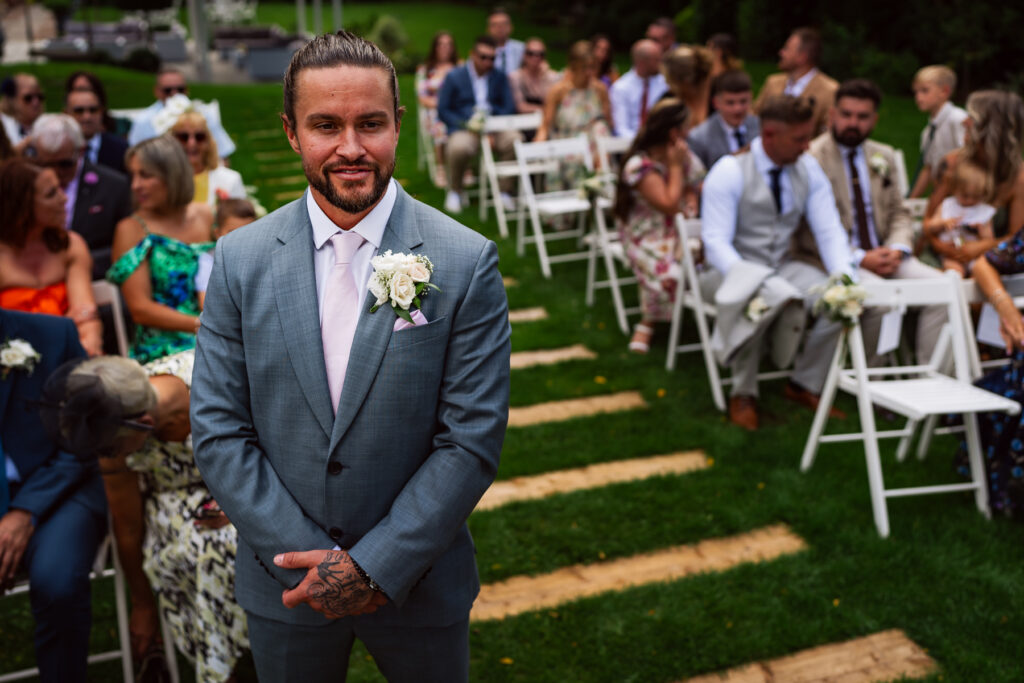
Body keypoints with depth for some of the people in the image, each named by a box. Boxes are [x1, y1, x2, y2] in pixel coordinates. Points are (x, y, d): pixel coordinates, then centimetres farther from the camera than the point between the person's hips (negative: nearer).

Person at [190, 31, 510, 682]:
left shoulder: (468, 262, -12)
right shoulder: (240, 260, -6)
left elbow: (473, 439, -13)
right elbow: (218, 431, -6)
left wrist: (376, 566, -16)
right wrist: (312, 558, -13)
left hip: (418, 578, -1)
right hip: (284, 583, 1)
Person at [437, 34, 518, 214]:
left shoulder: (500, 76, 16)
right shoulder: (454, 76, 7)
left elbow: (509, 107, 10)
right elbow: (443, 110, 2)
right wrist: (467, 126, -14)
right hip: (465, 127, -3)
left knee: (516, 141, -30)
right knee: (459, 147, -38)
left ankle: (505, 192, -12)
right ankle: (454, 192, -9)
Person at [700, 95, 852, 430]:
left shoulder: (808, 169, 2)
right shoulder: (729, 172, -15)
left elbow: (829, 231, -1)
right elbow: (716, 242, -20)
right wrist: (752, 280, -37)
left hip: (782, 266, 5)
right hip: (732, 268, -5)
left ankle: (805, 384, 0)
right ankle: (743, 394, -16)